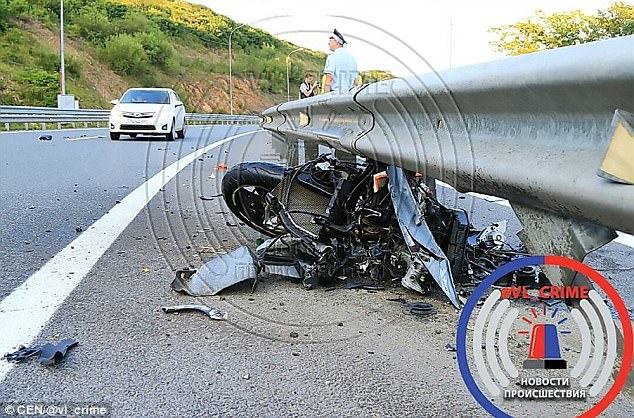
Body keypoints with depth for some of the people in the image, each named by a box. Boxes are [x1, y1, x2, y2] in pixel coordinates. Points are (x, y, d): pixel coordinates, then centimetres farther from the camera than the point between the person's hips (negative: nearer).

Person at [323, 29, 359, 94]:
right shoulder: (352, 57, 16)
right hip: (349, 94, 7)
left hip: (335, 93, -7)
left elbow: (329, 80, -14)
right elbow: (355, 81, 17)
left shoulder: (333, 57, -6)